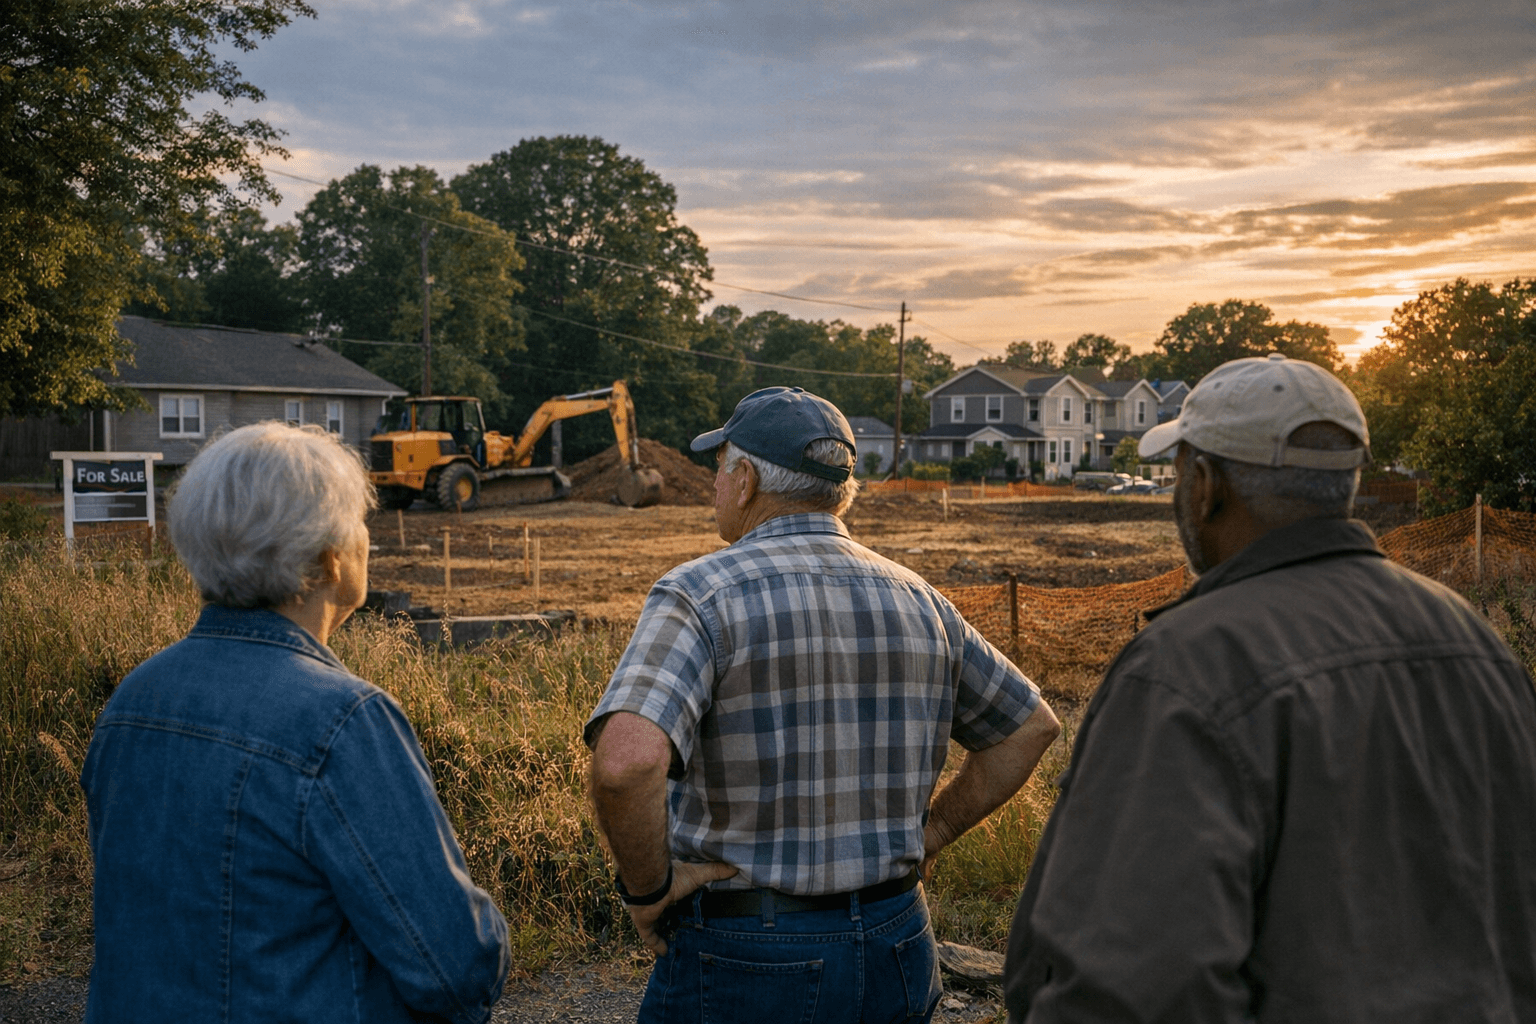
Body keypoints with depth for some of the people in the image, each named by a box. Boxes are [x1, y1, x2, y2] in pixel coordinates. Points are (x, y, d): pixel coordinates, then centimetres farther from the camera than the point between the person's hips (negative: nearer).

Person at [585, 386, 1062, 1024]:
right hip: (897, 950, 5)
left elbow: (627, 761, -31)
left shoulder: (700, 595, -14)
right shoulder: (917, 600, 4)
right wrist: (928, 836, 13)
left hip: (745, 964, -5)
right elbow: (1031, 726, 14)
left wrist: (645, 887, -15)